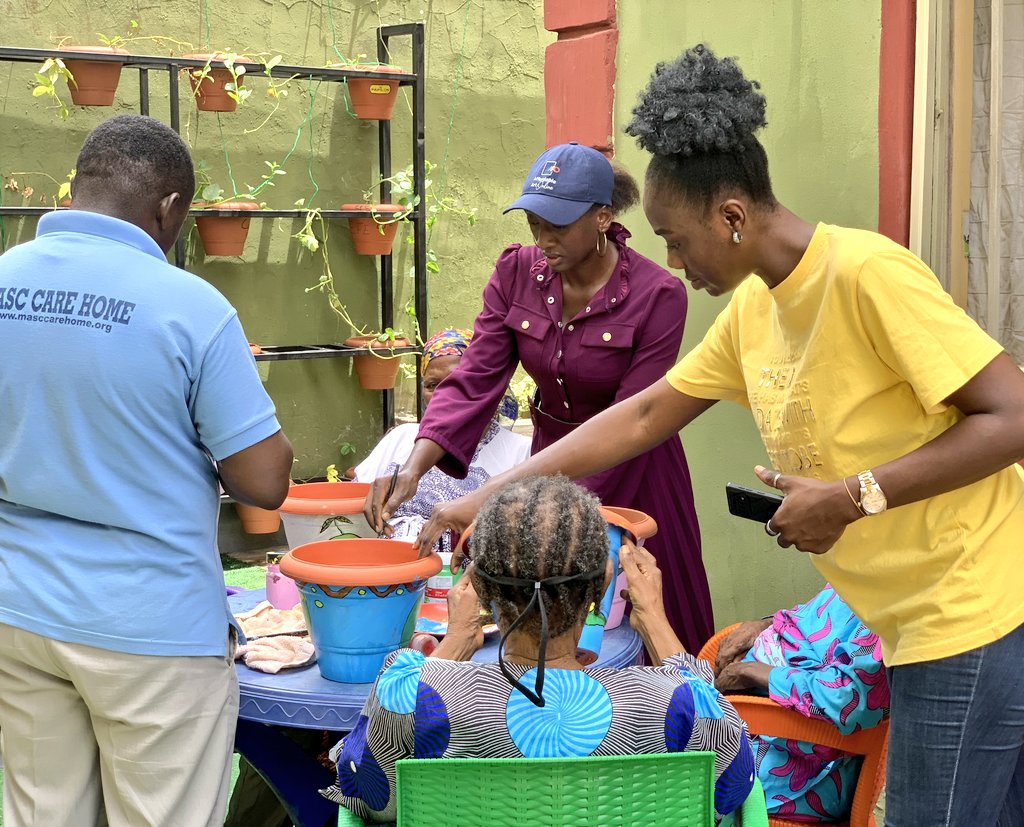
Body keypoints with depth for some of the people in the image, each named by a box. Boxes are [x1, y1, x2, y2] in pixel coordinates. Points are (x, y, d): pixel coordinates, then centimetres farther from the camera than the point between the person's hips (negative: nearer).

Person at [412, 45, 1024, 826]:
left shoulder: (867, 272, -19)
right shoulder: (751, 307, 7)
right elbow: (643, 416, 13)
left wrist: (853, 496, -21)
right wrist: (488, 497, 10)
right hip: (913, 623, 8)